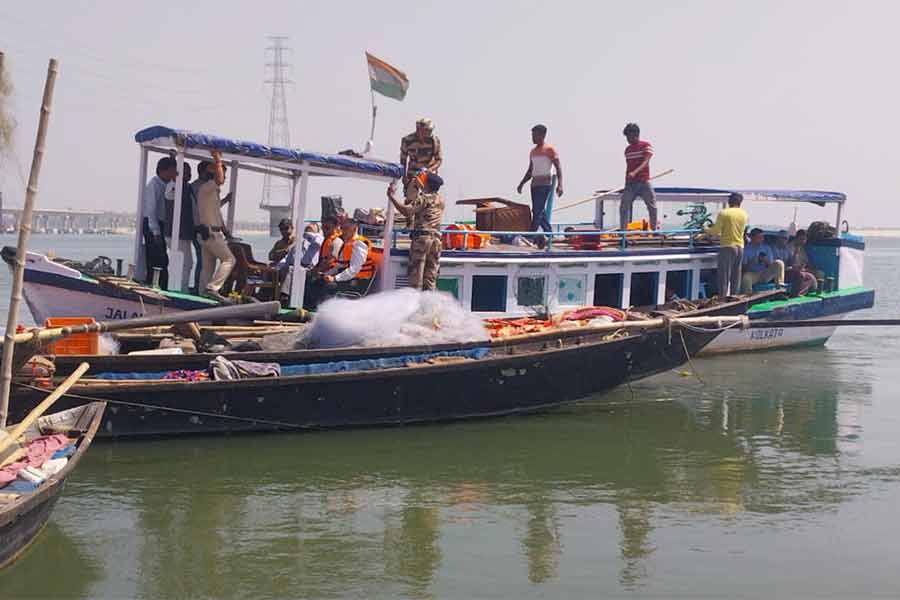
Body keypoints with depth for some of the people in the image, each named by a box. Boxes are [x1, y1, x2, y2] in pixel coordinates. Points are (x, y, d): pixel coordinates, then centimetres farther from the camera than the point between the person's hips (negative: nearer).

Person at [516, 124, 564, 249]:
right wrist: (521, 184, 17)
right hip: (535, 184, 8)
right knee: (540, 211, 6)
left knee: (537, 210, -14)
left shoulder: (550, 150, -5)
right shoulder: (533, 151, 17)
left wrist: (559, 184, -21)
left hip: (545, 184, -8)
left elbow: (558, 167, -10)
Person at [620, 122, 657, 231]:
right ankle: (622, 230, -4)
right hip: (630, 183, 4)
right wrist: (626, 183, 15)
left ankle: (654, 229, 7)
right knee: (624, 206, -6)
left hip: (644, 182, -4)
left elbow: (645, 162, -16)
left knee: (652, 206, -2)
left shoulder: (646, 145, -3)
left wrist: (635, 172, -31)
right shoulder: (627, 149, 14)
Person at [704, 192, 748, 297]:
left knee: (724, 276, -3)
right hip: (740, 247, 5)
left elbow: (716, 231, -11)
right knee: (736, 277, 11)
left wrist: (706, 230, 10)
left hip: (727, 246, -5)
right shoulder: (744, 214, 6)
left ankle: (722, 299, -6)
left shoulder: (723, 213, -10)